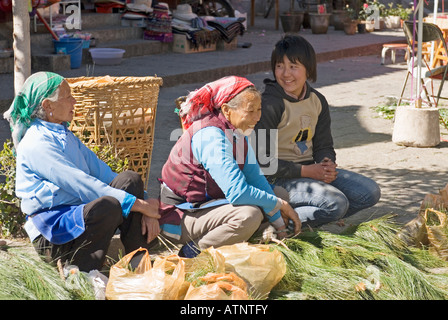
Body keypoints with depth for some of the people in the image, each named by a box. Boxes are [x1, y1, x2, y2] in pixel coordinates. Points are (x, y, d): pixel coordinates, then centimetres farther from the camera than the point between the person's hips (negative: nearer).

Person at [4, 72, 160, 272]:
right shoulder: (36, 144, -15)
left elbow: (99, 170, 10)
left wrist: (145, 210, -3)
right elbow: (81, 184, -22)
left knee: (130, 179, -10)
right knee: (109, 205, -35)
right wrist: (138, 204, -22)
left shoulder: (65, 135, 17)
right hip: (50, 234, -9)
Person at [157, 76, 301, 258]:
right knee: (249, 215, -33)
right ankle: (194, 250, -14)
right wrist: (279, 204, -19)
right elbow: (237, 192, -33)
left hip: (206, 203, 10)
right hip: (179, 216, -10)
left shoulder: (237, 131, 3)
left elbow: (256, 177, 4)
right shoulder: (211, 137, -26)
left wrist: (280, 225, -2)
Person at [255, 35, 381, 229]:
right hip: (277, 179, -8)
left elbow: (324, 145, 12)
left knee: (370, 192, -3)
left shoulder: (317, 101, 7)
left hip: (311, 169, 8)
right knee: (336, 203, -28)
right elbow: (262, 160, -18)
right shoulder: (269, 103, -16)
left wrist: (327, 165, -13)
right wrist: (306, 171, -21)